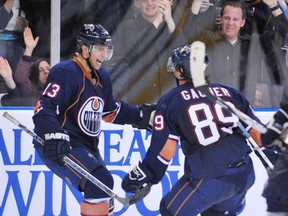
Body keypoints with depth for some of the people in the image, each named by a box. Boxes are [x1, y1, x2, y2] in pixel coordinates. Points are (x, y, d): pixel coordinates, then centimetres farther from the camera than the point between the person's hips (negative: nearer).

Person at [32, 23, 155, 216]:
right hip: (57, 149, -10)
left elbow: (112, 111, 26)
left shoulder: (102, 77, 12)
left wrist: (141, 115, 18)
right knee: (101, 182, -24)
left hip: (86, 146, 10)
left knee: (103, 190, 17)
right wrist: (53, 136, -41)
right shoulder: (65, 73, -17)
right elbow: (43, 108, -27)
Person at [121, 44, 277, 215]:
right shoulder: (229, 92, 13)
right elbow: (257, 131, 13)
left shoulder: (171, 100, 2)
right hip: (244, 176, 5)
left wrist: (143, 174, 6)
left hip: (209, 179, -5)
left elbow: (164, 148, -3)